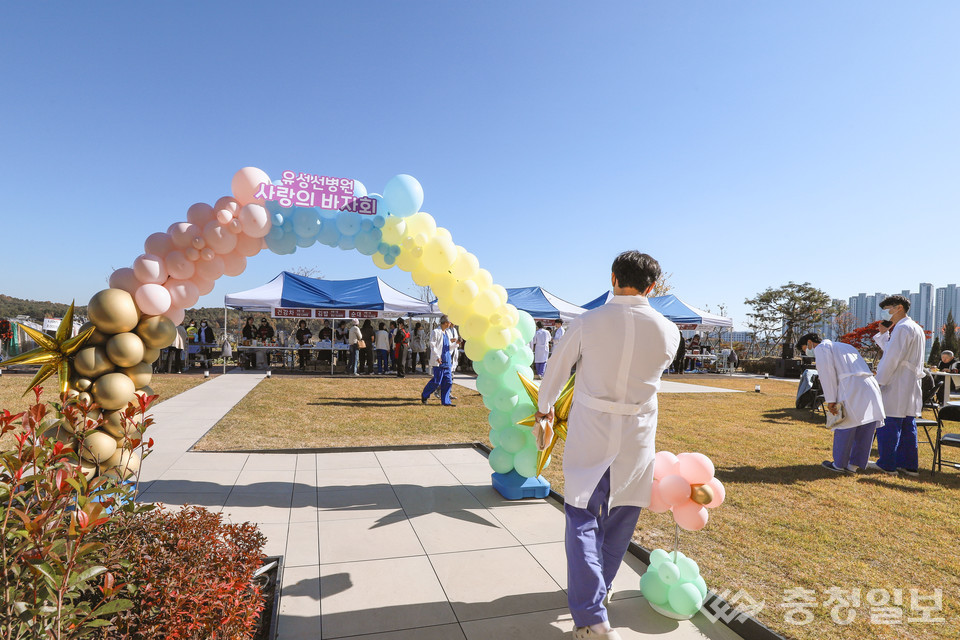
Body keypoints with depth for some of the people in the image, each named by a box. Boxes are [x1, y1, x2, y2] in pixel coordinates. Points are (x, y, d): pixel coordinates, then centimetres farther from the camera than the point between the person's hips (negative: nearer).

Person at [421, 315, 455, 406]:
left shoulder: (447, 333, 17)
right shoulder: (435, 332, -6)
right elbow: (432, 346, -11)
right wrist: (437, 356, -21)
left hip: (447, 361, 8)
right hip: (439, 361, -8)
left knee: (448, 381, 3)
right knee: (437, 381, -4)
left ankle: (445, 401, 9)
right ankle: (424, 395, 15)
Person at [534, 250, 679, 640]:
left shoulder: (587, 323, -11)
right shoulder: (668, 333, -6)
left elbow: (556, 370, 1)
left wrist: (544, 406, 19)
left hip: (589, 434, -2)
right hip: (636, 437, 2)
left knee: (583, 518, 6)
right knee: (621, 516, 19)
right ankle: (599, 588, 36)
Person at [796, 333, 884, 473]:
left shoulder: (821, 348, 8)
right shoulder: (845, 347, 33)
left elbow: (827, 373, -5)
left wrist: (831, 400, -6)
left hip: (852, 390, -8)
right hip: (871, 387, 8)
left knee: (844, 429, 1)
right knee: (865, 430, 11)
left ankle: (839, 465, 10)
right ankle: (855, 464, 19)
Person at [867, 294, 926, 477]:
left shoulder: (902, 328, -13)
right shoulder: (917, 329, 19)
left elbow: (892, 358, -18)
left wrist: (879, 382, -15)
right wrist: (883, 334, 17)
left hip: (897, 386, -10)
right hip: (911, 387, 10)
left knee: (889, 424, -4)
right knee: (908, 426, 12)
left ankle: (887, 464, 1)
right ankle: (909, 465, 17)